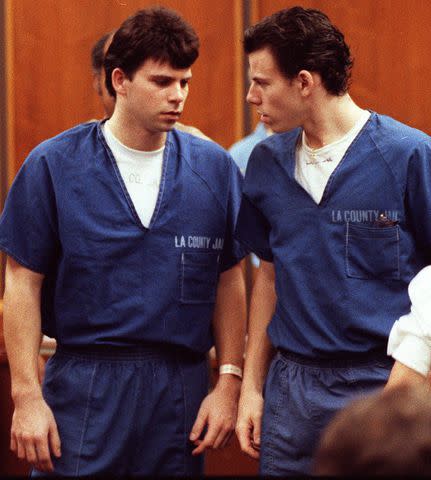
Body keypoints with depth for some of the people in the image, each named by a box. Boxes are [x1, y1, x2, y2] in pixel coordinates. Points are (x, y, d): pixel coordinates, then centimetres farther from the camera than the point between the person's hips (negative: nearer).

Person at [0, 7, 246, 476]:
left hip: (180, 389, 2)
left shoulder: (214, 168, 3)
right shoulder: (52, 165, -3)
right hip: (83, 388, -2)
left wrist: (228, 382, 1)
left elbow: (229, 281, 8)